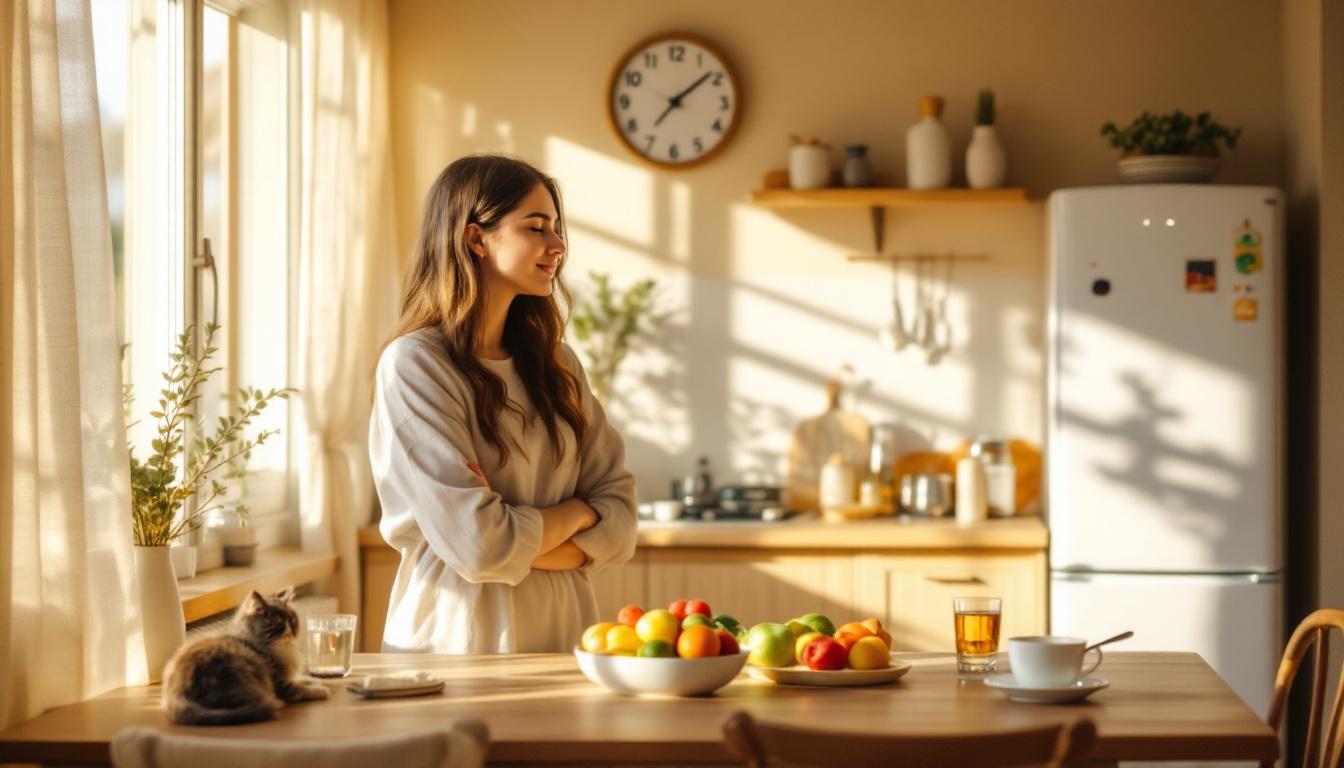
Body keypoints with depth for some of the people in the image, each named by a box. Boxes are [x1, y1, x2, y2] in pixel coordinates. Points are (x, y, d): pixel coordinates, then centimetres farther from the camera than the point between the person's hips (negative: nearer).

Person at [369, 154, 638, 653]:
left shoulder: (555, 364, 11)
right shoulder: (414, 364, -9)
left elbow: (617, 515, 4)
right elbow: (478, 546, -16)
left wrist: (520, 541, -11)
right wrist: (575, 513, 0)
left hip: (563, 636, 5)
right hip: (460, 642, -5)